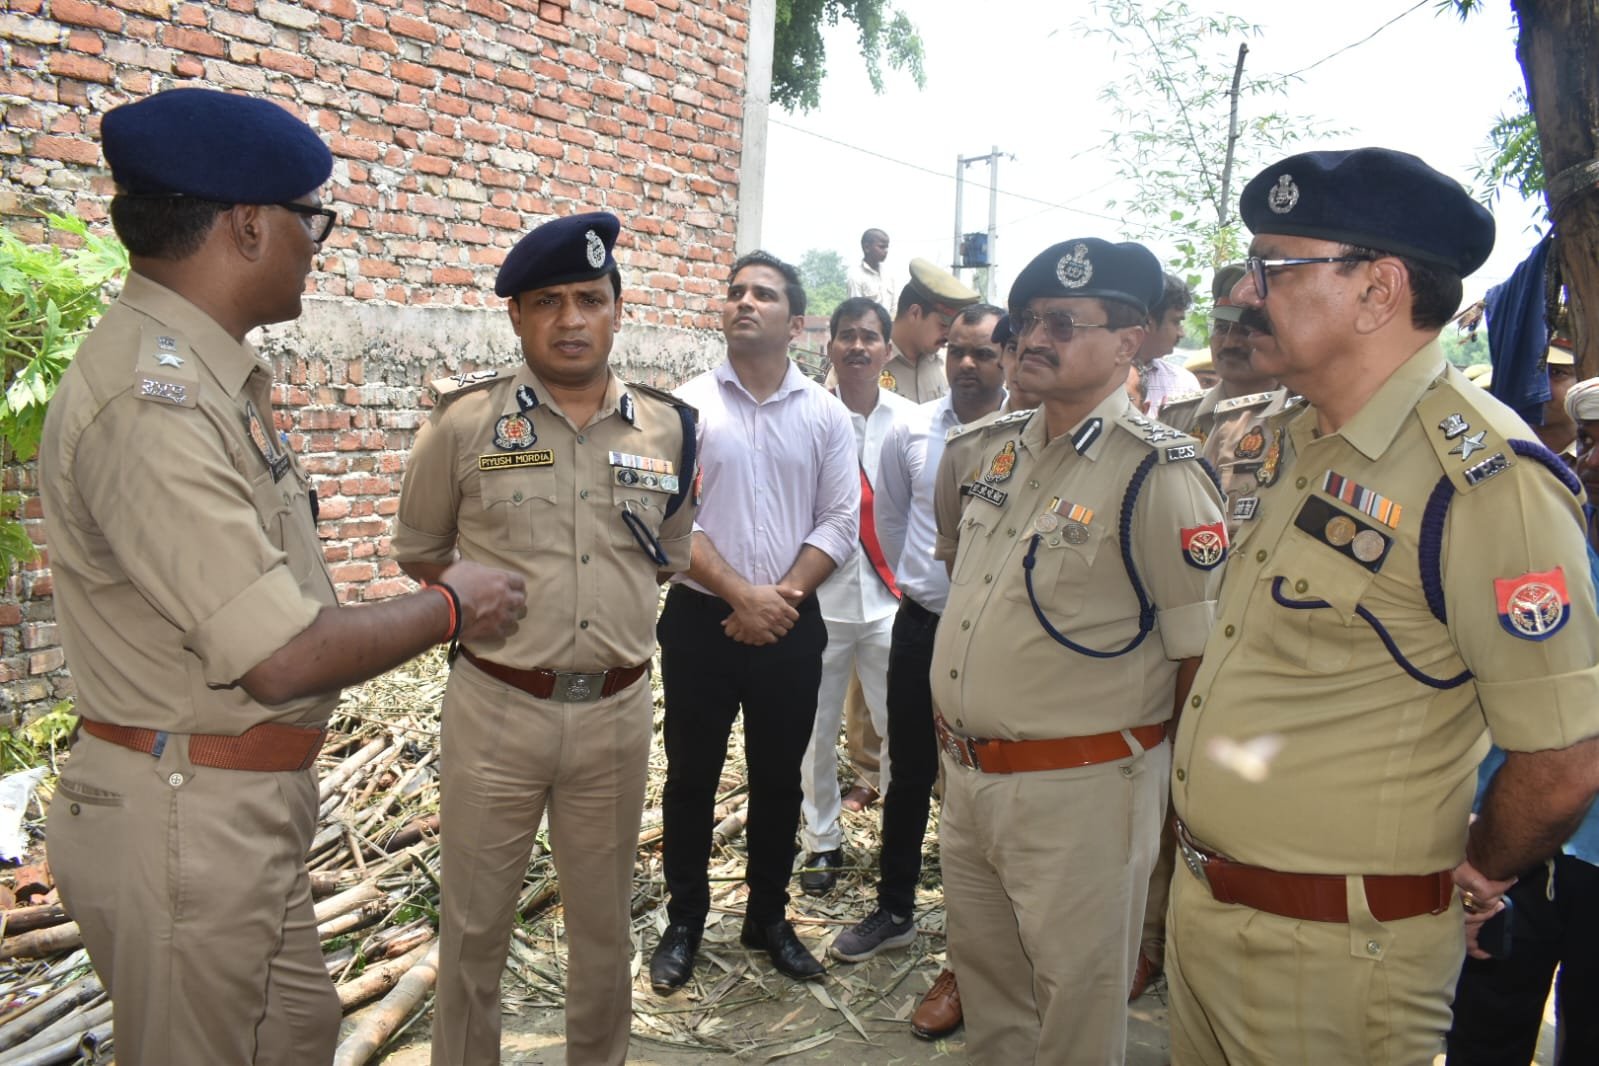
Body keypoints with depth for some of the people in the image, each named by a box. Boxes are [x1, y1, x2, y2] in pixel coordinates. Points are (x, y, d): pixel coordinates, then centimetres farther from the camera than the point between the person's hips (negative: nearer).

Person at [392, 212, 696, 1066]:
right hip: (496, 708, -2)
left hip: (617, 712, 2)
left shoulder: (667, 427, 1)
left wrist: (612, 613, 9)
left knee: (604, 919, 18)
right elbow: (418, 553, 6)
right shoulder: (466, 421, -6)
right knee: (474, 922, 13)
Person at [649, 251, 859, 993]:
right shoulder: (689, 404, -3)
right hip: (700, 620, -1)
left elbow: (840, 523, -1)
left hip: (791, 626, 2)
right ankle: (684, 919, 27)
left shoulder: (827, 414, 2)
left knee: (779, 777, 13)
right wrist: (742, 595, -16)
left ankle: (767, 916, 31)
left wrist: (784, 595, -13)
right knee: (692, 775, 9)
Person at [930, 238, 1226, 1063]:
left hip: (1079, 791, -7)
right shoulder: (998, 448, 6)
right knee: (983, 979, 24)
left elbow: (1206, 653, -14)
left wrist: (1176, 800, -7)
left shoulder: (1159, 475, -17)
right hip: (965, 773, 7)